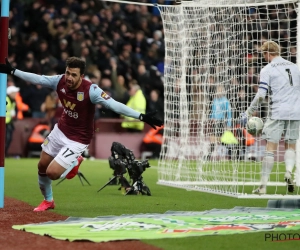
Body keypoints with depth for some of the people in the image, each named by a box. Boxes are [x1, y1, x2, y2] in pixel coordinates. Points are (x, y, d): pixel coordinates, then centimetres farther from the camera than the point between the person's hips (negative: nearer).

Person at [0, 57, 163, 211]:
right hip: (60, 130, 6)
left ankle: (74, 163, 20)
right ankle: (48, 201, 41)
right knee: (42, 166, 15)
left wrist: (141, 116, -45)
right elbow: (37, 79, 0)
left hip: (77, 139, -6)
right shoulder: (60, 82, -14)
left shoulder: (91, 90, -30)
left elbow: (114, 105, -36)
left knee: (52, 173, -13)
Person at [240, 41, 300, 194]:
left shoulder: (267, 70, -2)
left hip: (277, 113, -4)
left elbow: (261, 95, -9)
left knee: (271, 148, -2)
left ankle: (263, 185, -2)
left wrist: (248, 113, -3)